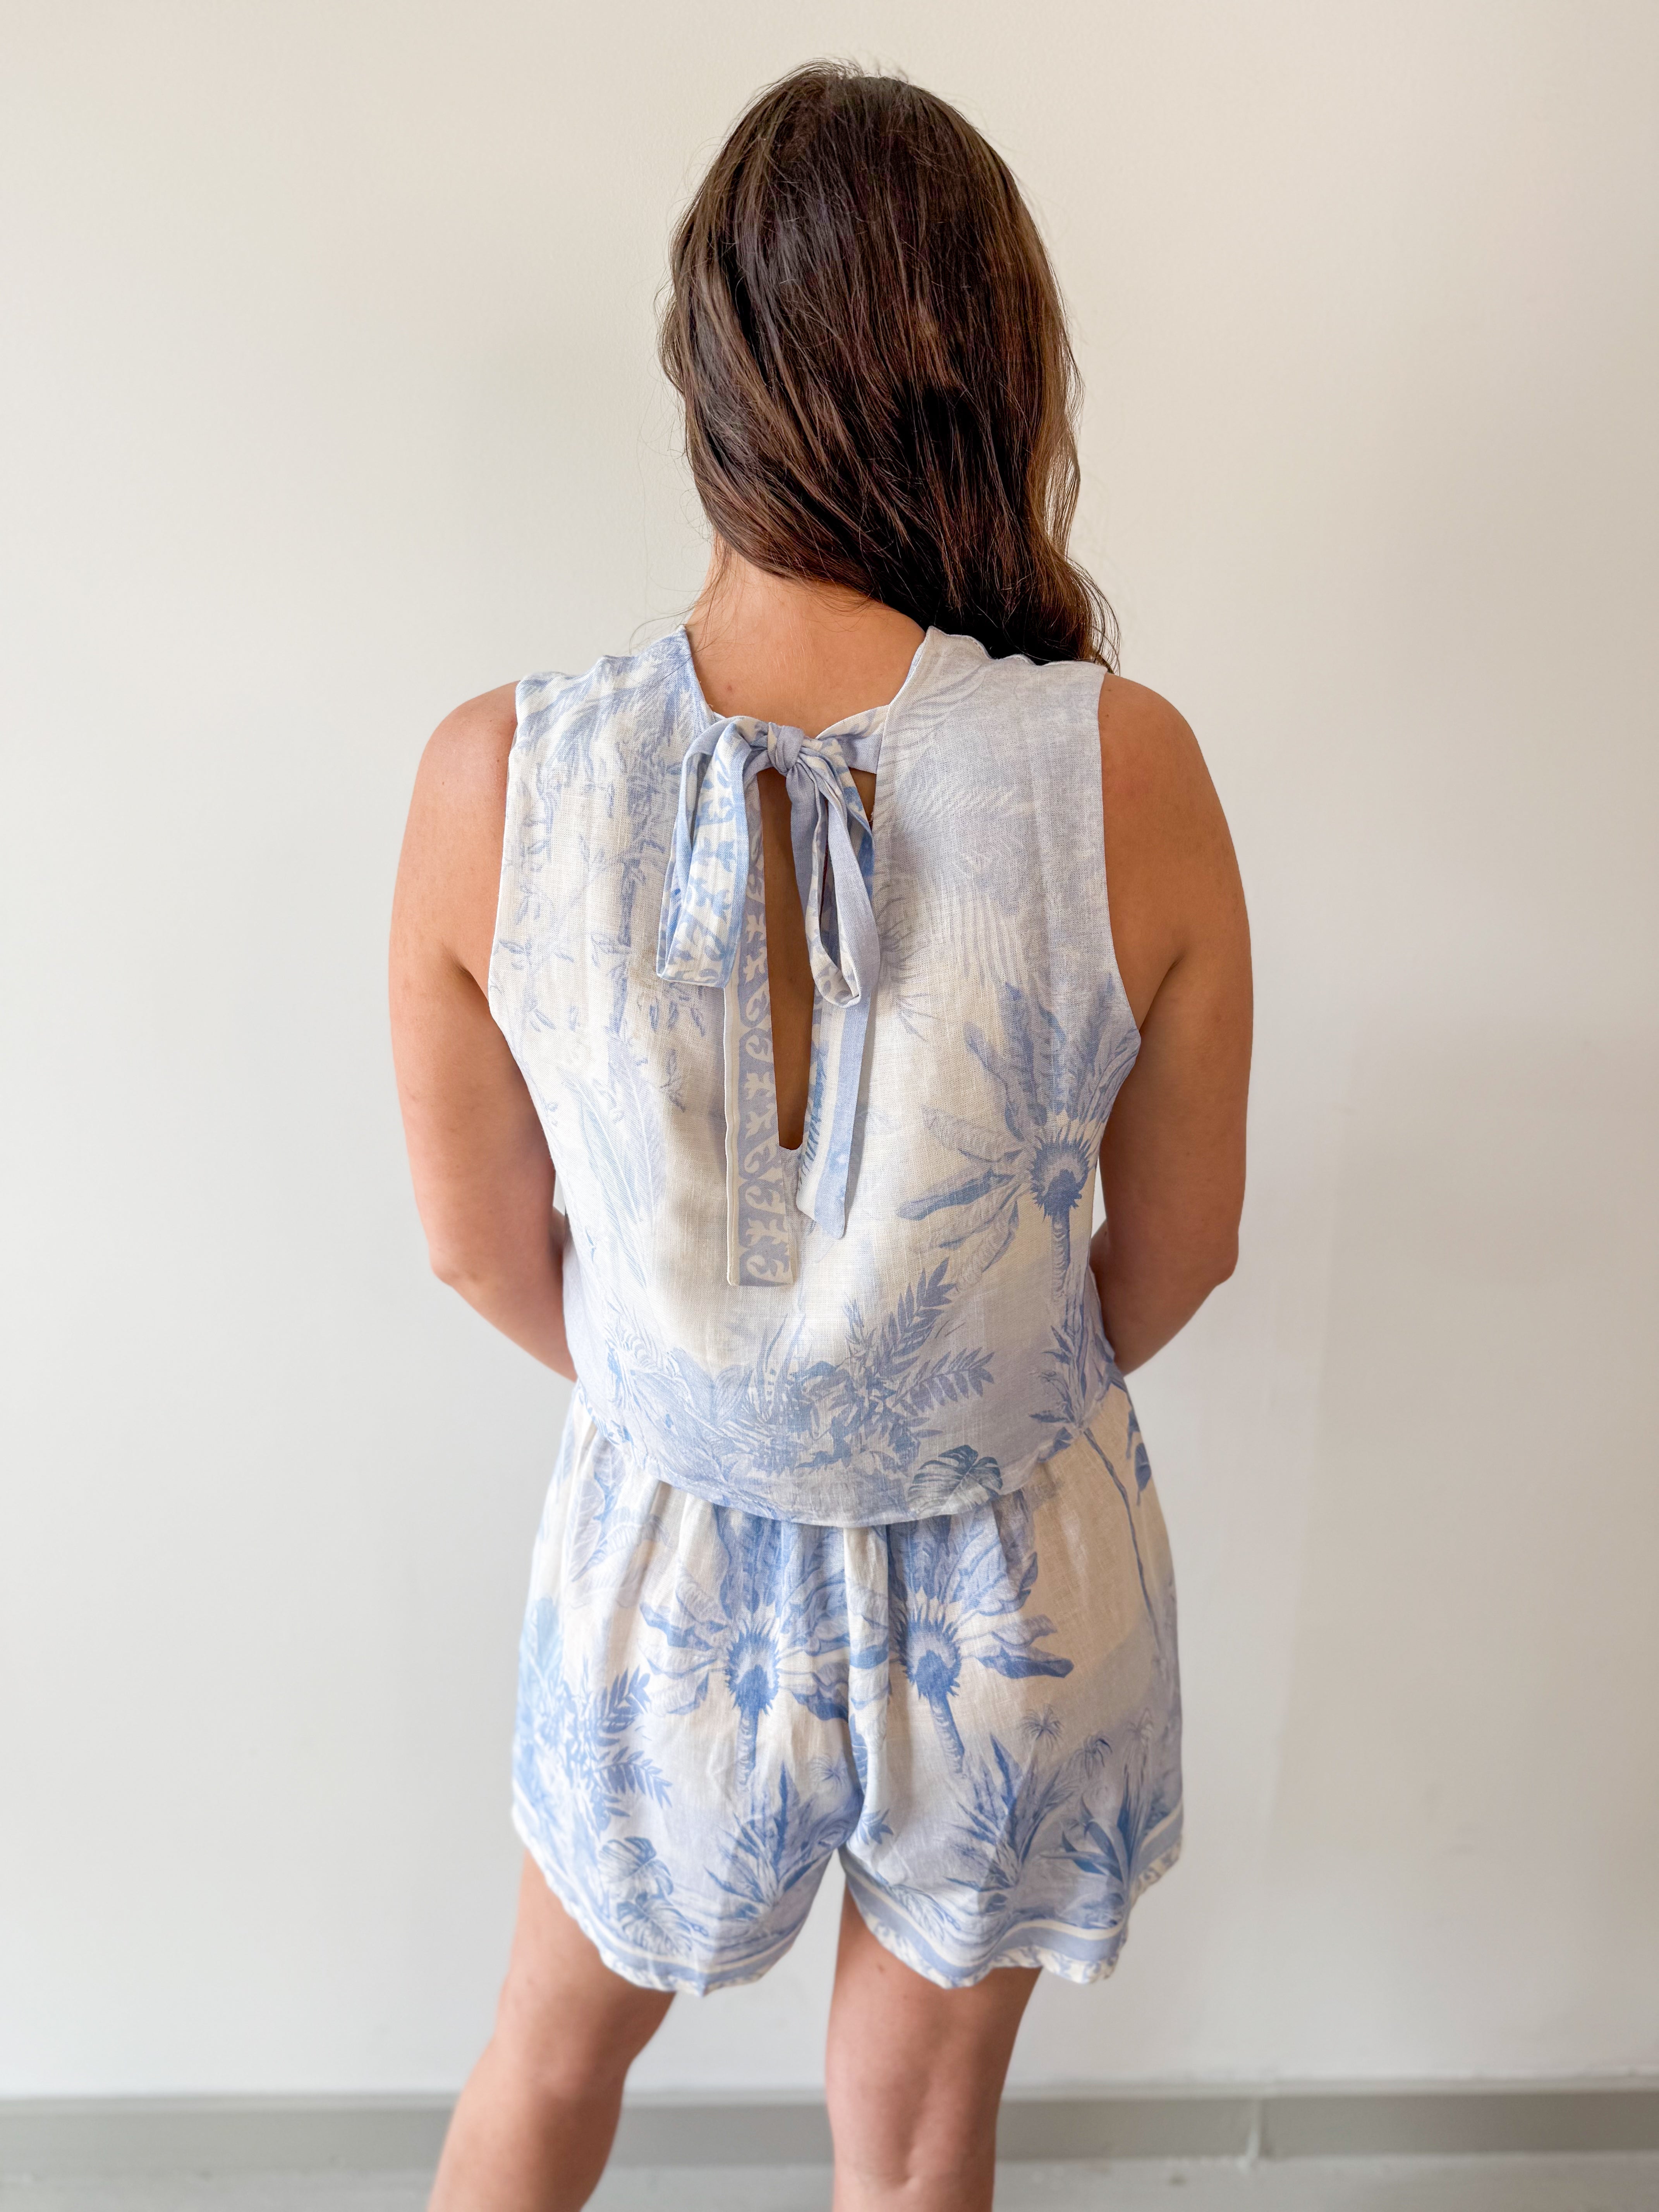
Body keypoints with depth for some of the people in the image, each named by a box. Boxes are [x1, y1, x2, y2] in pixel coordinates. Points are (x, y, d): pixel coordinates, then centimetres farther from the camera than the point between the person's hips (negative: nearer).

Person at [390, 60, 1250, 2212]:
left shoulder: (494, 780, -22)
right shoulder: (1125, 771, -23)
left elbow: (481, 1245, -8)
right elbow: (1181, 1247, -9)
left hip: (669, 1568, 1)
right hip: (1017, 1592, 1)